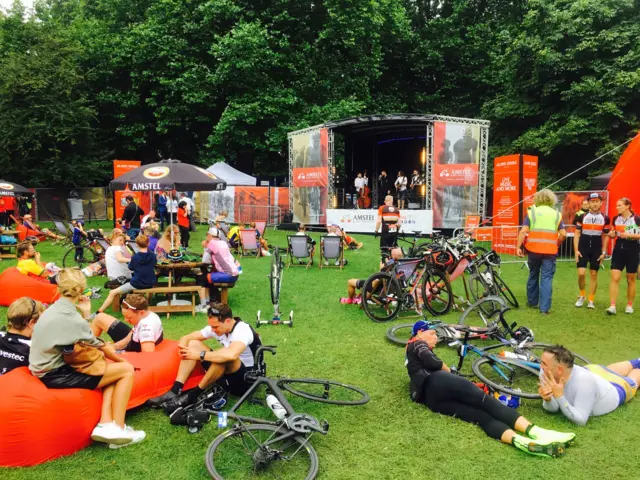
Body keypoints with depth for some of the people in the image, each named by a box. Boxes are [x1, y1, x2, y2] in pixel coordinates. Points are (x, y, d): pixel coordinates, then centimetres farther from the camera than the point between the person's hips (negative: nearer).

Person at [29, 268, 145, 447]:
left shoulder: (55, 309, 9)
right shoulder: (69, 316, -19)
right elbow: (98, 346, -8)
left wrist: (85, 314, 10)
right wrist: (120, 359, 8)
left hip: (50, 370, 9)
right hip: (56, 375, -9)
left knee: (115, 369, 13)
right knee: (126, 369, -7)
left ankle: (106, 424, 0)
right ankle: (118, 429, -4)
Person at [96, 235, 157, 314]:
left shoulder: (135, 257, -14)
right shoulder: (153, 256, -6)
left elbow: (131, 268, 4)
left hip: (137, 284, -5)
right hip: (150, 284, 5)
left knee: (112, 293, 2)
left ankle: (99, 313, -1)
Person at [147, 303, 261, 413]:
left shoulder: (243, 330, -26)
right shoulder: (216, 327, -3)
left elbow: (231, 355, -46)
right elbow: (185, 338, 1)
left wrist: (200, 355, -35)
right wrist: (184, 349, -23)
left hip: (246, 379, -7)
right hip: (227, 374, 8)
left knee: (225, 356, -38)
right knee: (193, 343, -5)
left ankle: (193, 395, -23)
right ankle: (175, 391, -16)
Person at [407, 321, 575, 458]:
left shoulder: (415, 358, 40)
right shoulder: (417, 344, 13)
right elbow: (431, 362, -5)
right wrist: (449, 370, 14)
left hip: (432, 400, 7)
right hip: (436, 383, -7)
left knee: (482, 416, -16)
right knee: (484, 400, -20)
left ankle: (525, 442, -38)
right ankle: (535, 432, -38)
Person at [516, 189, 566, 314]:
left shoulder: (532, 212, 4)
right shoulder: (556, 214, 8)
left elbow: (523, 231, -6)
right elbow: (563, 234, 1)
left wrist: (518, 247, -4)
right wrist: (556, 245, 16)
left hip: (534, 249, 0)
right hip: (550, 251, 0)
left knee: (533, 275, 17)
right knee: (547, 278, 2)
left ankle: (532, 301, 30)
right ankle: (544, 307, -2)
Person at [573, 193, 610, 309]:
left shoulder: (605, 218, 2)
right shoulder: (582, 217, -1)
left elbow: (605, 236, 8)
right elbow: (577, 234, 1)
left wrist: (603, 252, 2)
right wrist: (576, 250, -5)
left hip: (597, 250, 1)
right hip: (583, 248, -1)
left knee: (594, 275, 6)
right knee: (581, 273, -9)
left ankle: (591, 300, 15)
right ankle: (582, 295, 14)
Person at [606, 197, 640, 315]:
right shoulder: (616, 219, 5)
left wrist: (629, 235, -20)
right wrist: (611, 234, -5)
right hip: (618, 249, 3)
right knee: (614, 278, -8)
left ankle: (629, 305, 22)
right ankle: (612, 306, -8)